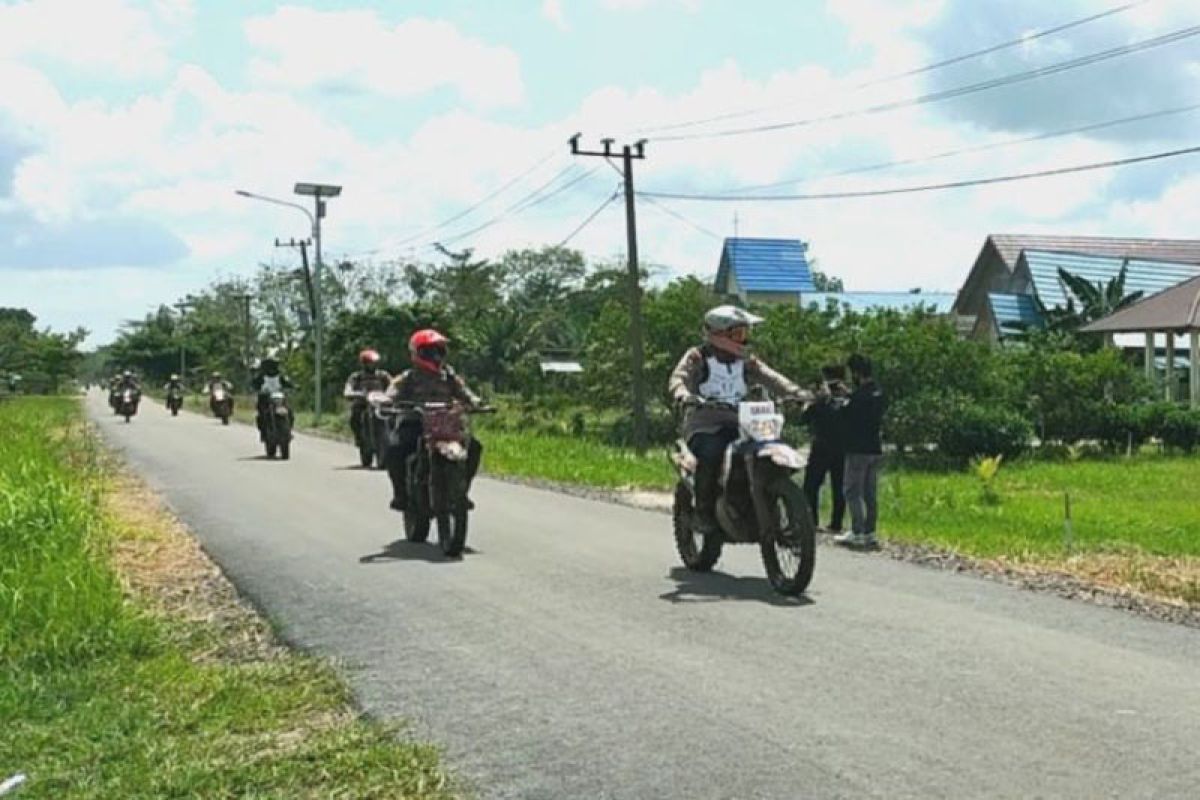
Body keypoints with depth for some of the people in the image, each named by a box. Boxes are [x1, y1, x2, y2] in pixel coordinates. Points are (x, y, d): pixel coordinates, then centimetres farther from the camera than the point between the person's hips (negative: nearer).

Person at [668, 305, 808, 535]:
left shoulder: (747, 362, 14)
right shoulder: (697, 357, 0)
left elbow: (770, 377, 0)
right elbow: (678, 378, -16)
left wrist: (795, 392, -19)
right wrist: (684, 395, -40)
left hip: (737, 425, 5)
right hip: (704, 426, -5)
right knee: (711, 454, -36)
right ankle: (703, 512, -20)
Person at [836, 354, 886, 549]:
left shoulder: (860, 395, -17)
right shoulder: (879, 393, 9)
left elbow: (844, 415, -12)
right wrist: (848, 395, 21)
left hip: (858, 450, -8)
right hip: (876, 450, 8)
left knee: (853, 492, -3)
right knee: (871, 493, 9)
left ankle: (857, 533, -6)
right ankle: (870, 533, 11)